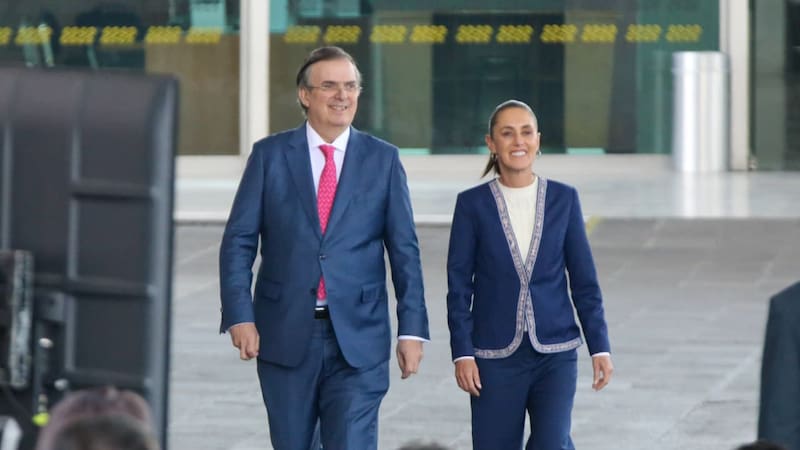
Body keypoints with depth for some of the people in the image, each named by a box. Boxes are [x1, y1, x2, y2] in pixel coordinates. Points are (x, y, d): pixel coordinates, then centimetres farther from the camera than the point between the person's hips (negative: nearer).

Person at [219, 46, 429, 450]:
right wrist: (240, 316, -10)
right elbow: (239, 241, 1)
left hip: (358, 339, -1)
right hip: (286, 335, 1)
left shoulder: (383, 159, 4)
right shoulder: (270, 155, 3)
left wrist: (412, 329, -2)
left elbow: (404, 250, 4)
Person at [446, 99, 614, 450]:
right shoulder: (472, 204, 0)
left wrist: (600, 347, 1)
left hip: (555, 352, 0)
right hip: (496, 355, 0)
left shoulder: (564, 199, 3)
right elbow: (459, 287, 1)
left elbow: (584, 280, 6)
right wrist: (462, 354, -6)